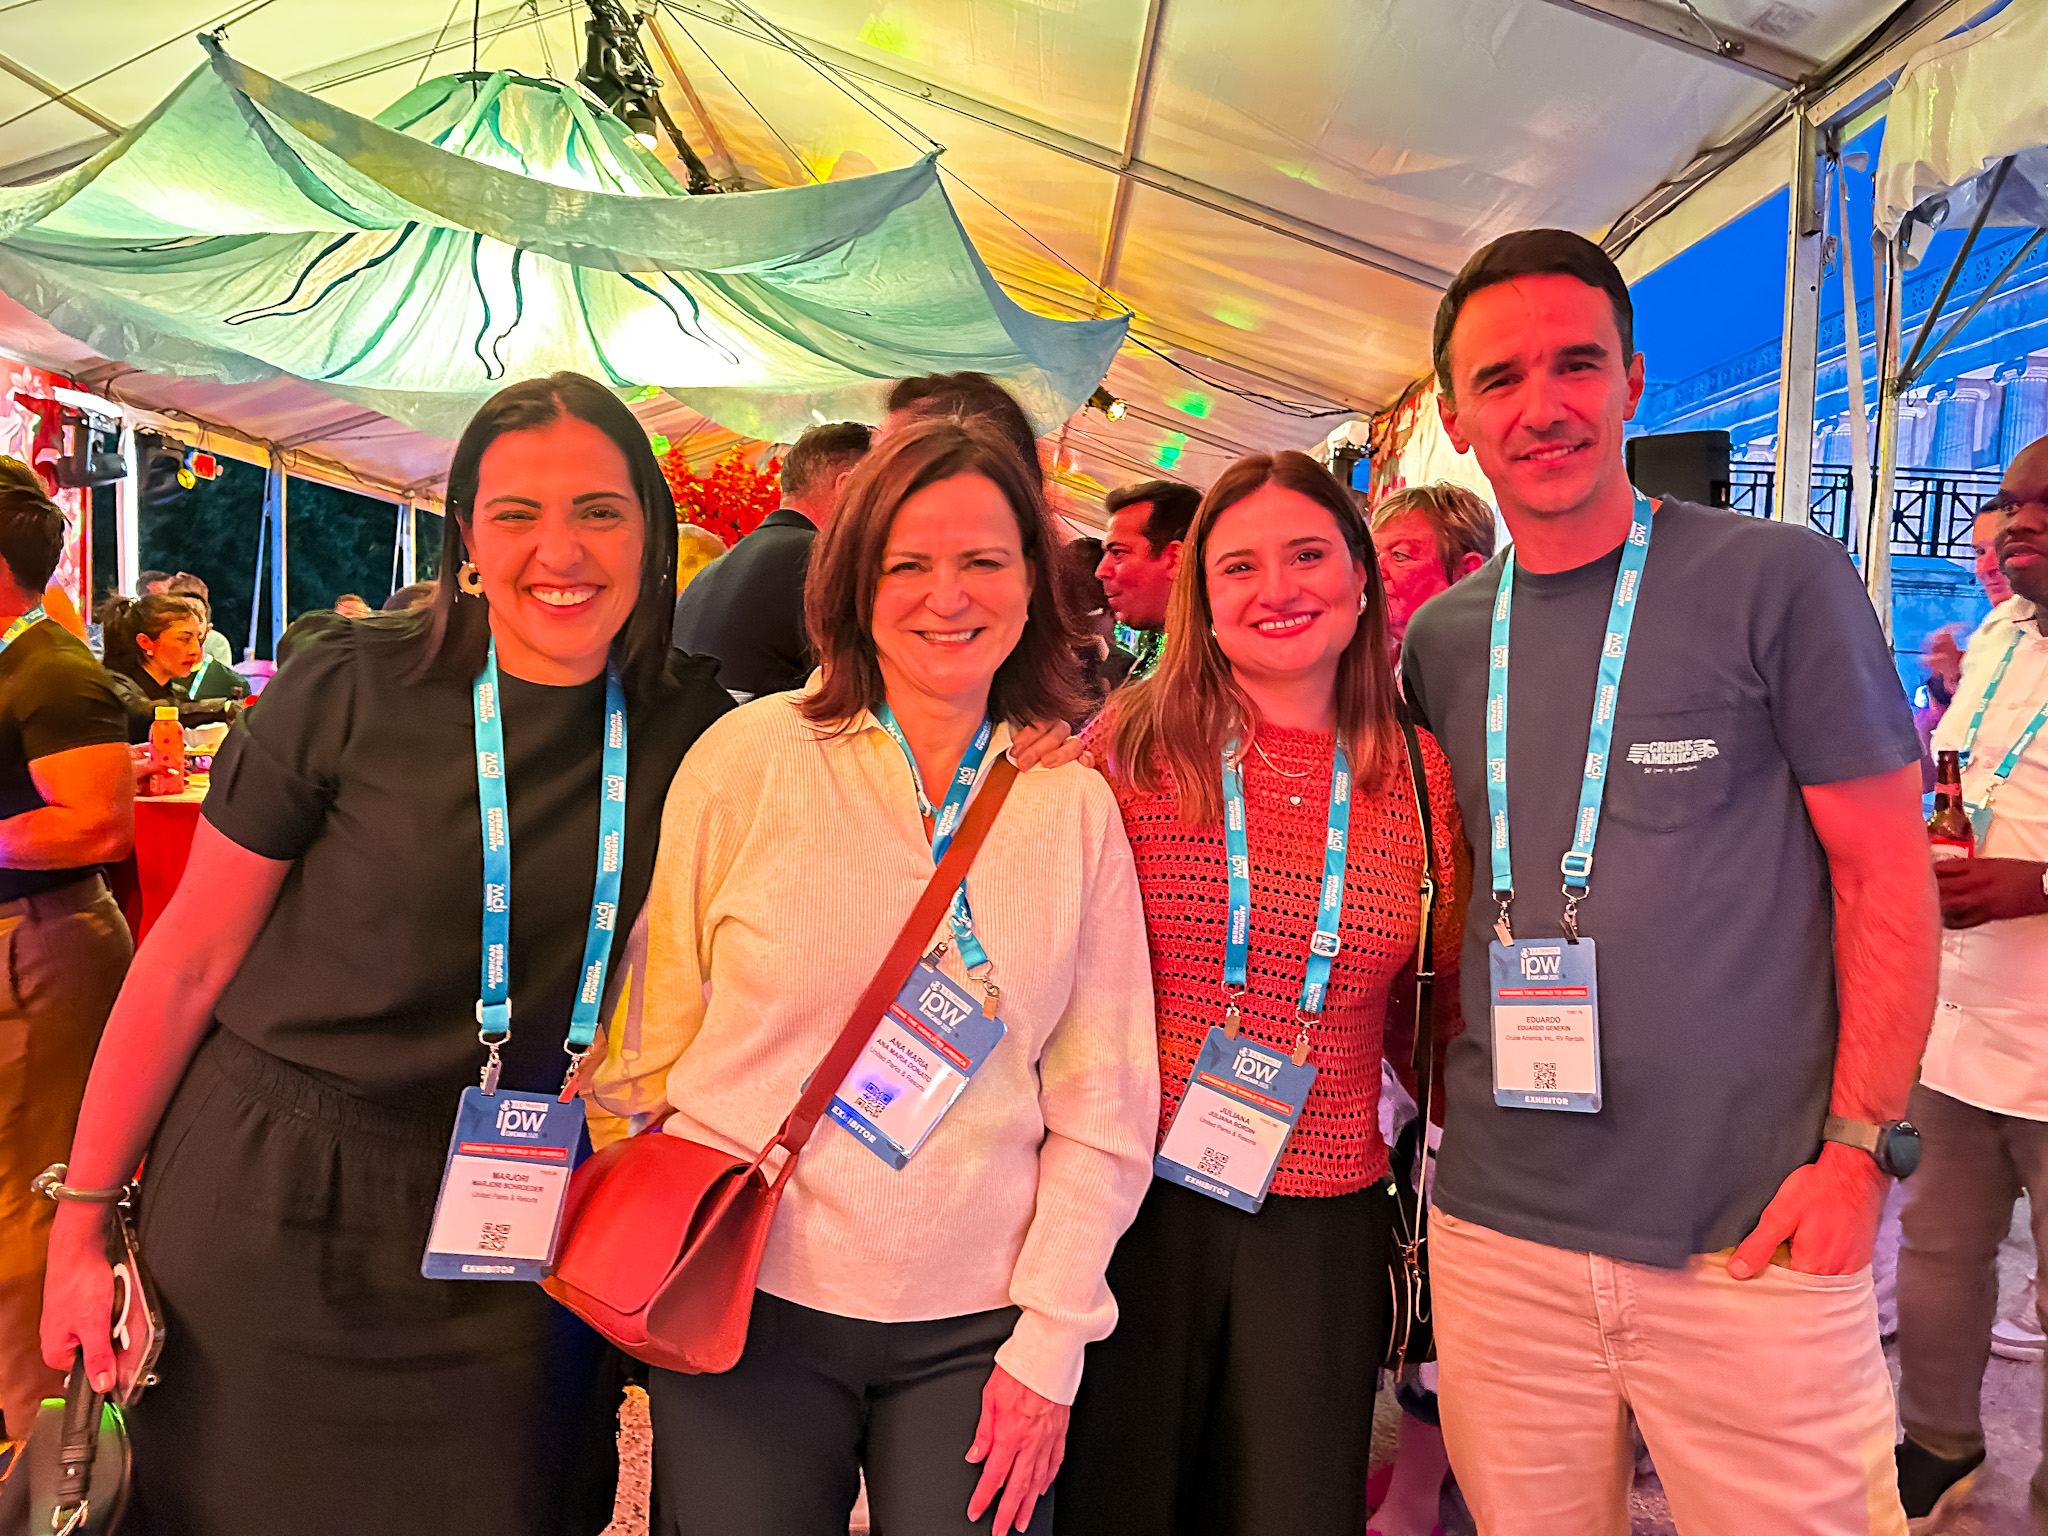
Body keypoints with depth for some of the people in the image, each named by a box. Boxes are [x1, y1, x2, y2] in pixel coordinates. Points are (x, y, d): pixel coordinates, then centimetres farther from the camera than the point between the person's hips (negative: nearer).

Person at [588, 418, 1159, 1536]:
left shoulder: (1077, 806, -1)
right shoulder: (750, 756, -5)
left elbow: (1104, 1106, 2)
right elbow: (649, 1027, 1)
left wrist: (1051, 1339, -1)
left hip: (975, 1330, 1)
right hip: (748, 1306, -1)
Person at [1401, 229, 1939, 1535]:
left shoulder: (1777, 581, -6)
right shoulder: (1440, 640, 5)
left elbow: (1887, 873, -5)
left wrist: (1859, 1146, -11)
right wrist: (1426, 1085, 6)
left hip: (1755, 1237, -3)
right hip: (1500, 1231, 4)